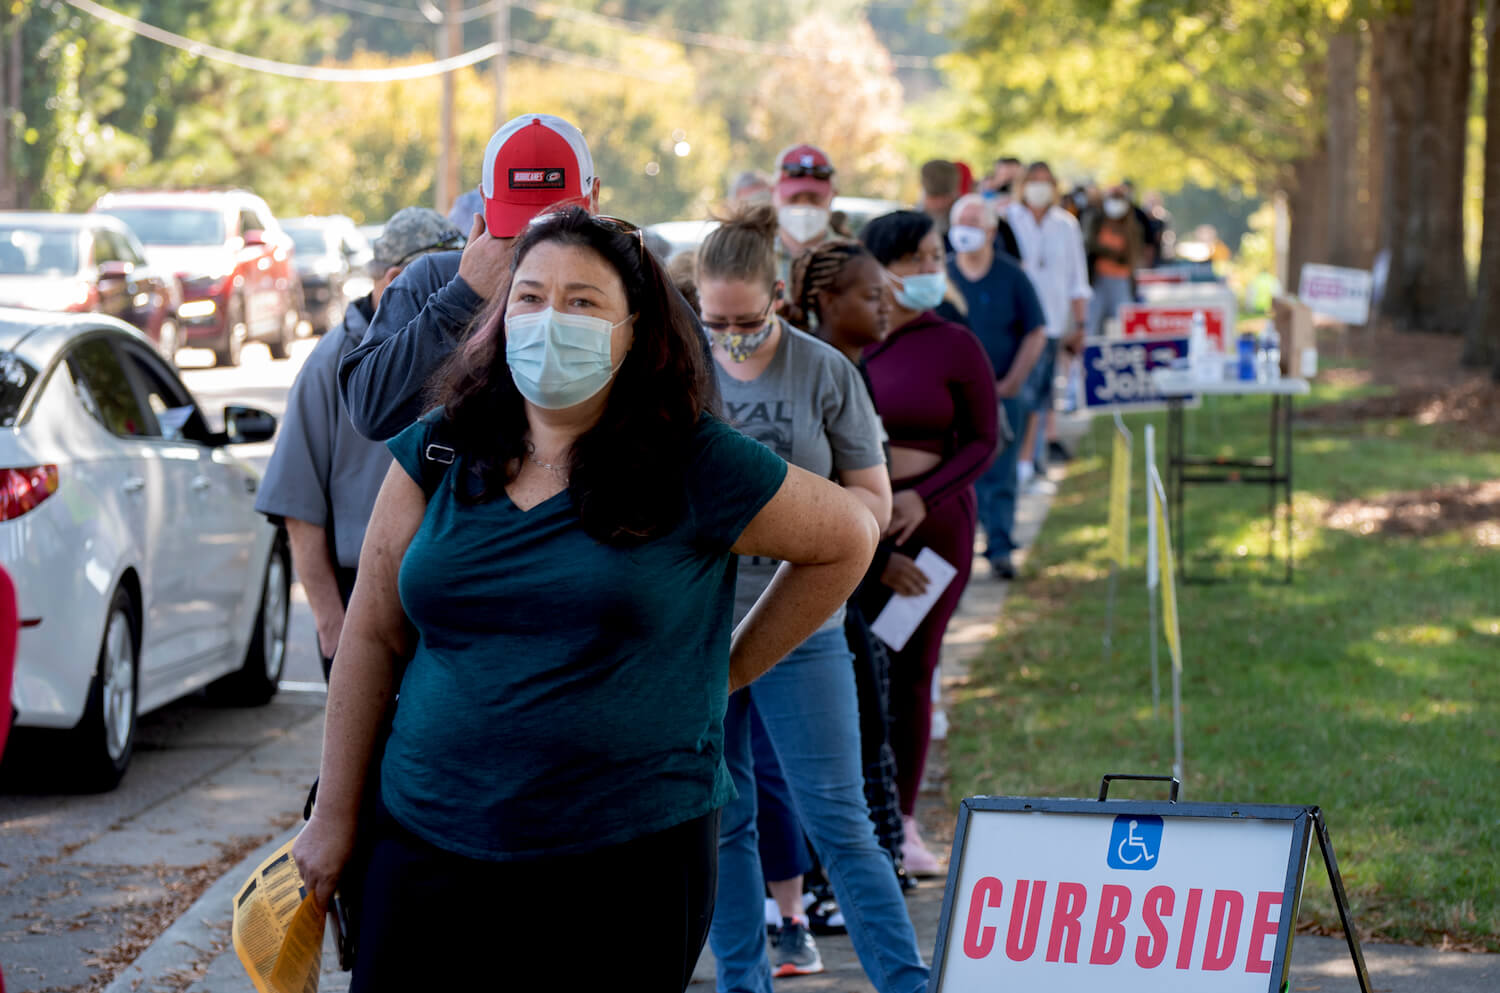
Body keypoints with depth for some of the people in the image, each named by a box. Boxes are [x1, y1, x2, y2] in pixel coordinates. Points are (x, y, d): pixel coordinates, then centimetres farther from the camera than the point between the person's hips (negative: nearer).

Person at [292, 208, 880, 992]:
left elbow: (847, 538, 10)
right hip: (429, 852, 3)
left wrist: (730, 671, 9)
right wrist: (336, 814, 10)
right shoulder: (437, 455, 5)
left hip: (626, 867, -3)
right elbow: (373, 637, 10)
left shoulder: (692, 468, -3)